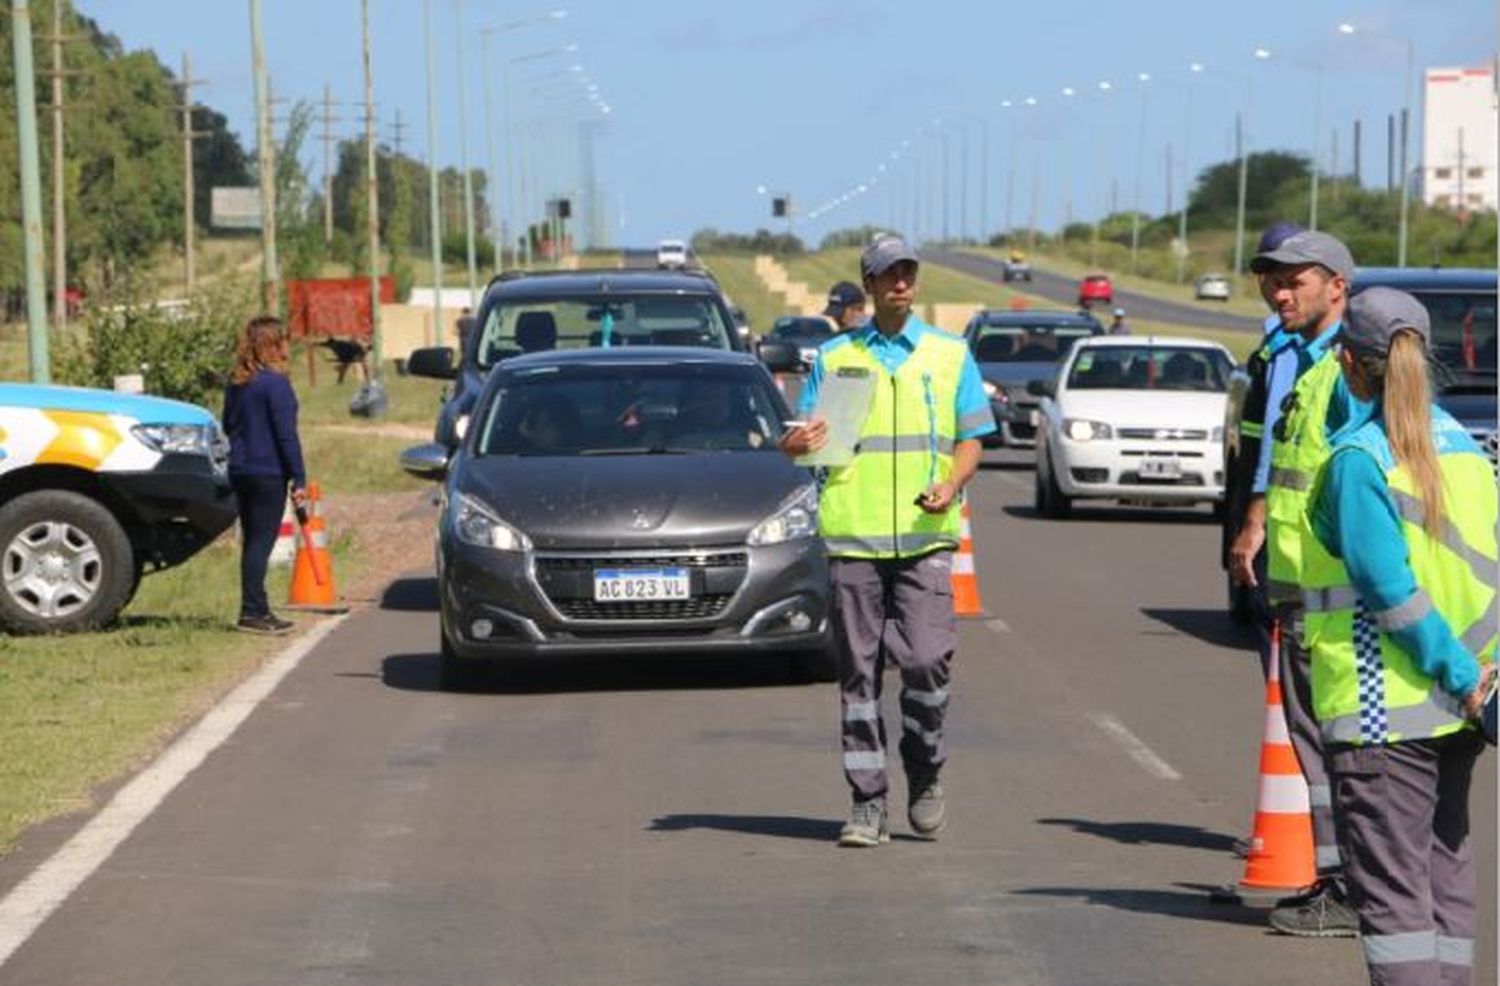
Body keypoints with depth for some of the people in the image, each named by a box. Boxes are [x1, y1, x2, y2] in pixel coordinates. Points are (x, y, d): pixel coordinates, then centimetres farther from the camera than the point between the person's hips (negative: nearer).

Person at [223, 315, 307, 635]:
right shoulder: (275, 383, -14)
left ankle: (256, 609, 18)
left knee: (252, 540, 13)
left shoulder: (236, 383, 9)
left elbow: (228, 424, 18)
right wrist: (299, 478, -12)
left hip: (240, 472, 8)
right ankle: (252, 612, -6)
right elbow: (286, 434, -15)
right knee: (262, 540, -5)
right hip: (269, 473, -8)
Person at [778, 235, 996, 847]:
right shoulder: (834, 358, 12)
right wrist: (797, 444, -13)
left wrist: (951, 485, -9)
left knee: (926, 660, -11)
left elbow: (971, 439, 11)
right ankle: (868, 804, 6)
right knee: (859, 671, 1)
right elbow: (800, 440, 11)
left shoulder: (950, 355, 11)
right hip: (853, 536, 1)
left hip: (925, 537, -1)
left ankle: (925, 778, 13)